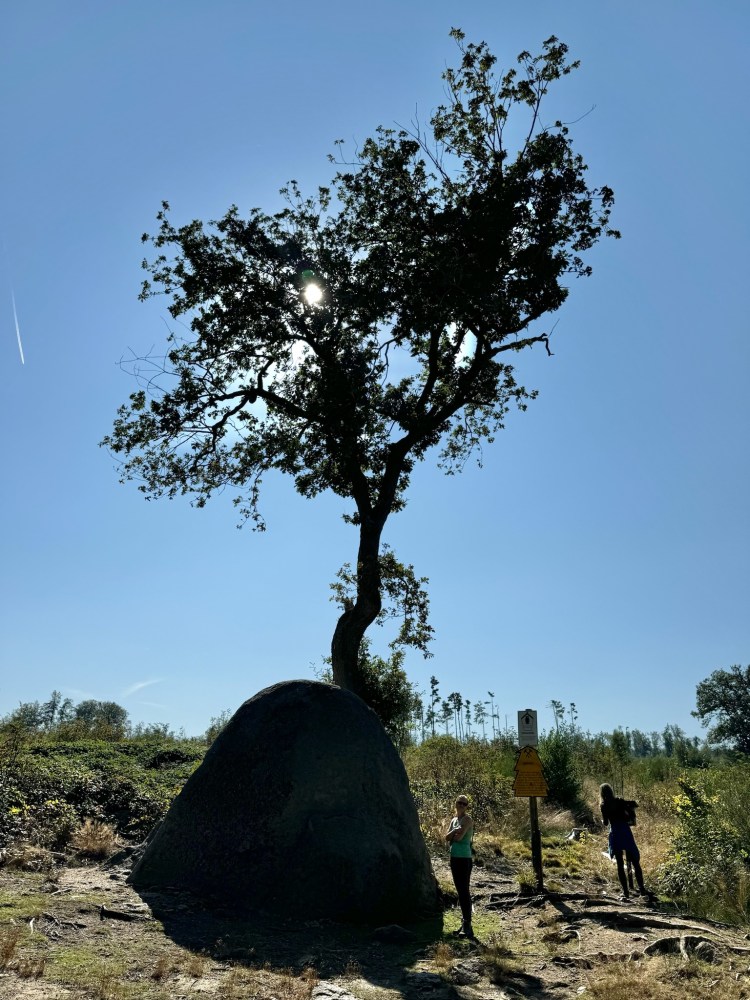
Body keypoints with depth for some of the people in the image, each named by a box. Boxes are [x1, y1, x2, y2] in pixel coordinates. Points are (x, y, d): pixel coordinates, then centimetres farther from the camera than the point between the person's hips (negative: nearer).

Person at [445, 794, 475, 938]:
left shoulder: (467, 820, -8)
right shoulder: (453, 820, 15)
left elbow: (458, 837, -17)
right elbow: (447, 837, 4)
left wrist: (452, 835, 1)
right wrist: (454, 832, -13)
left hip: (464, 858, -8)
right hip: (454, 857, 8)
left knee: (464, 891, -10)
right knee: (460, 891, 13)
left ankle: (467, 926, -9)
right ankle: (464, 923, 20)